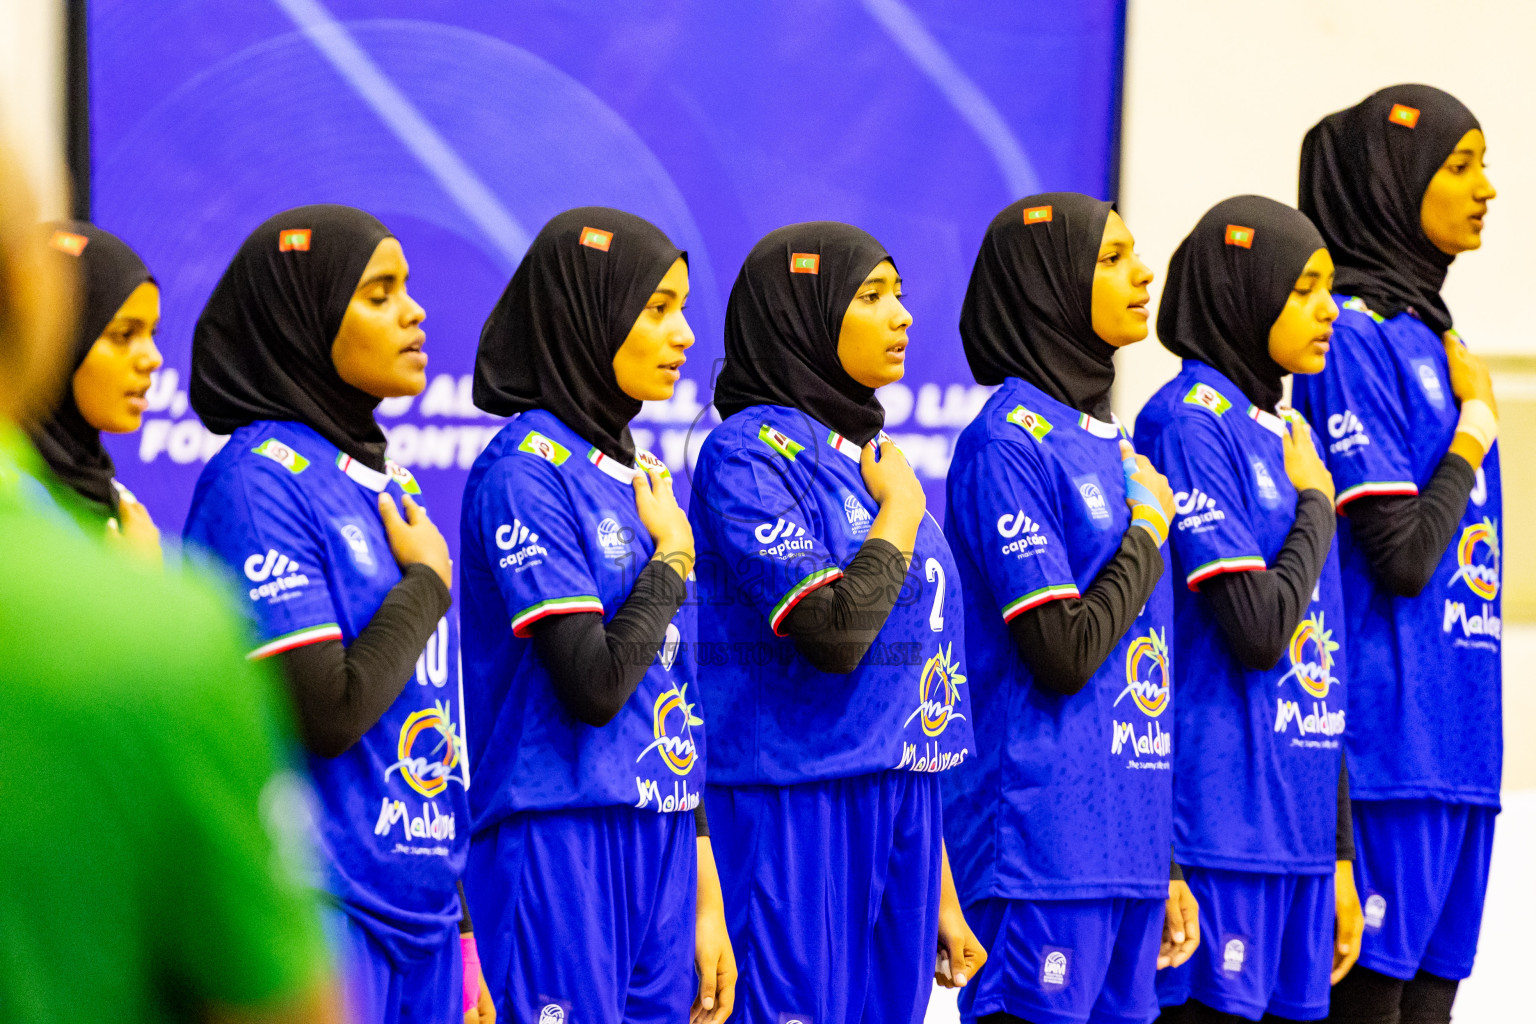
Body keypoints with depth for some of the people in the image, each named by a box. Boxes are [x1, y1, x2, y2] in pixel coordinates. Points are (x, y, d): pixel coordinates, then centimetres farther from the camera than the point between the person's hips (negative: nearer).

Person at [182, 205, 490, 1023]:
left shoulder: (385, 485, 15)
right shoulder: (261, 479, -11)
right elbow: (325, 711, -20)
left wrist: (457, 934, 17)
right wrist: (429, 583, -5)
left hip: (417, 915, 8)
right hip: (316, 919, -8)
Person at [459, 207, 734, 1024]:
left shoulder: (637, 473, 15)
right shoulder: (525, 470, -10)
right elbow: (595, 684, -19)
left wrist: (704, 894, 15)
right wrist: (672, 558, -4)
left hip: (658, 848, 8)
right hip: (560, 848, -8)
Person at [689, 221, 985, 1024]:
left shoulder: (870, 459, 16)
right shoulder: (750, 453, -9)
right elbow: (835, 629, -22)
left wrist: (940, 889, 18)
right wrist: (900, 511, -6)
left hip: (896, 820, 8)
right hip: (795, 815, -7)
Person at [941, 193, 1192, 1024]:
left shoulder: (1109, 443, 16)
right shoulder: (1008, 442, -10)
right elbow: (1063, 652, -18)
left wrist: (1165, 863, 18)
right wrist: (1148, 535, -3)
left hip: (1126, 845, 8)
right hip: (1042, 851, -8)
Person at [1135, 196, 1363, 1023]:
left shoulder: (1284, 435, 17)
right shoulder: (1189, 420, -9)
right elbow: (1258, 629, -18)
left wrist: (1339, 856, 18)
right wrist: (1316, 507, -1)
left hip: (1296, 827, 8)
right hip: (1219, 822, -8)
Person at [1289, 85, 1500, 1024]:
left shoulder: (1430, 338, 17)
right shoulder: (1355, 338, -10)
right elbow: (1402, 556, -16)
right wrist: (1473, 431, -5)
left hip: (1457, 743, 9)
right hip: (1388, 730, -9)